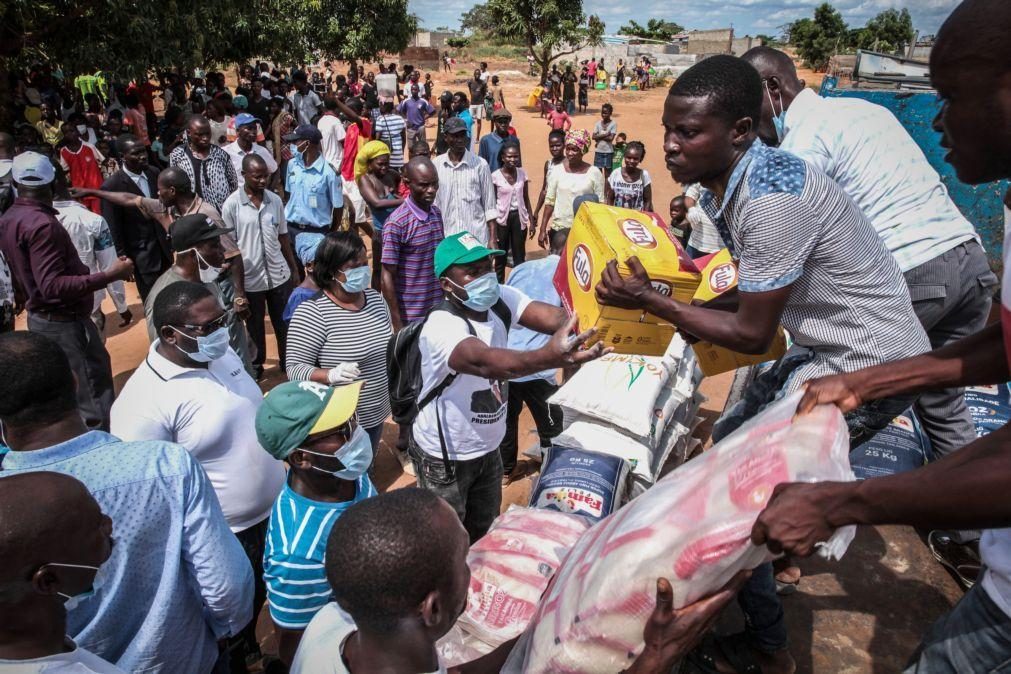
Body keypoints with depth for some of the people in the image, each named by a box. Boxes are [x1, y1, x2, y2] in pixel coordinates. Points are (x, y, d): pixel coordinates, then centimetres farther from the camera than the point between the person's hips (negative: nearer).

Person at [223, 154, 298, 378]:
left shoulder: (275, 200, 1)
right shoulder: (232, 204, -10)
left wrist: (294, 268, 10)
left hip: (279, 274, 3)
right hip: (250, 278, -3)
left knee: (284, 323, 14)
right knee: (254, 325, 15)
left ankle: (287, 360, 34)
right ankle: (256, 364, 35)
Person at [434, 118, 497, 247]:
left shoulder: (480, 164, -4)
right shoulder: (436, 165, 2)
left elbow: (489, 205, -1)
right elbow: (433, 202, 9)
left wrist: (492, 238, -5)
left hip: (477, 237, -2)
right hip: (446, 237, 2)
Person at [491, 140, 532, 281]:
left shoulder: (522, 173, 0)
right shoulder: (495, 176, -9)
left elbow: (526, 199, 7)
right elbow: (492, 203, -6)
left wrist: (531, 221, 4)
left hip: (519, 217, 3)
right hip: (502, 218, -2)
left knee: (519, 256, 8)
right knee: (500, 256, 9)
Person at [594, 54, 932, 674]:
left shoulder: (769, 199, -28)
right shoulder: (730, 181, 1)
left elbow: (753, 334, -21)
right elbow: (755, 290, 11)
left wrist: (650, 301, -17)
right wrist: (662, 292, 2)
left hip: (869, 367, -10)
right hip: (829, 349, 10)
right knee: (726, 444, 17)